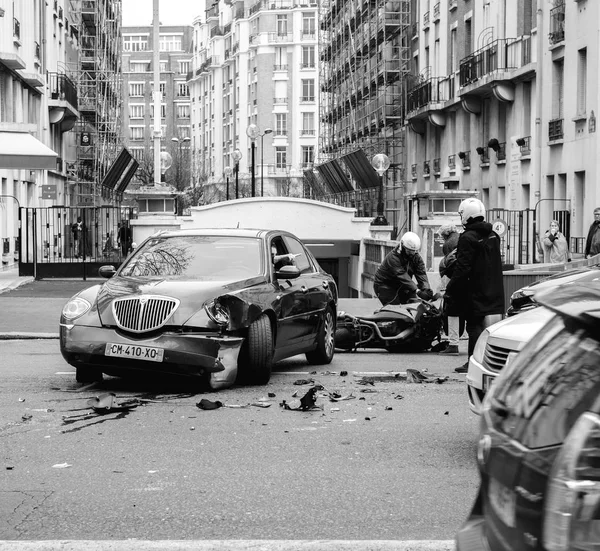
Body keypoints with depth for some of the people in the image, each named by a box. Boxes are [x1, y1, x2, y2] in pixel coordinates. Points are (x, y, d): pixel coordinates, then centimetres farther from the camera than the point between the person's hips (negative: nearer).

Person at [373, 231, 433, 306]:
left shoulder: (416, 257, -7)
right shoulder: (393, 257, -29)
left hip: (400, 286, 7)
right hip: (385, 286, -6)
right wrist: (417, 291, -48)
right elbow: (402, 276, -39)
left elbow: (421, 273, -18)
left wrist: (426, 289, -37)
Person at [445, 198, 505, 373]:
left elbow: (462, 268, -19)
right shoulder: (493, 236, 10)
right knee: (487, 324, 13)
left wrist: (450, 290, -14)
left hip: (474, 290, -8)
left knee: (474, 325, -3)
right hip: (493, 290, 8)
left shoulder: (468, 238, -16)